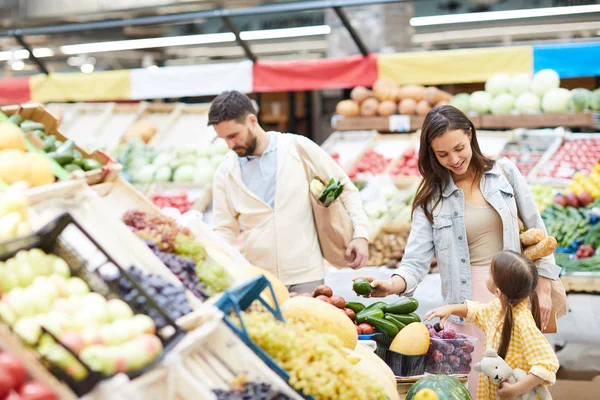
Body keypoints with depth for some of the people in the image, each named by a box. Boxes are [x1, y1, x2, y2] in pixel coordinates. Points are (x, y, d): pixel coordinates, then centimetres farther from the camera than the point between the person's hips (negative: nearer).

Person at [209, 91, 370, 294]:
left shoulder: (300, 148, -2)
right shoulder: (226, 172, 4)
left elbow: (346, 189, 5)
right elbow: (225, 229, 7)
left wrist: (360, 234, -5)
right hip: (256, 280, 1)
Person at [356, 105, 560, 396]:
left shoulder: (504, 172, 3)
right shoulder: (431, 198, -1)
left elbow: (536, 231, 8)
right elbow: (416, 262, -9)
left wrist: (544, 289, 3)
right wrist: (391, 285, -29)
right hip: (469, 302, -1)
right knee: (476, 386, -1)